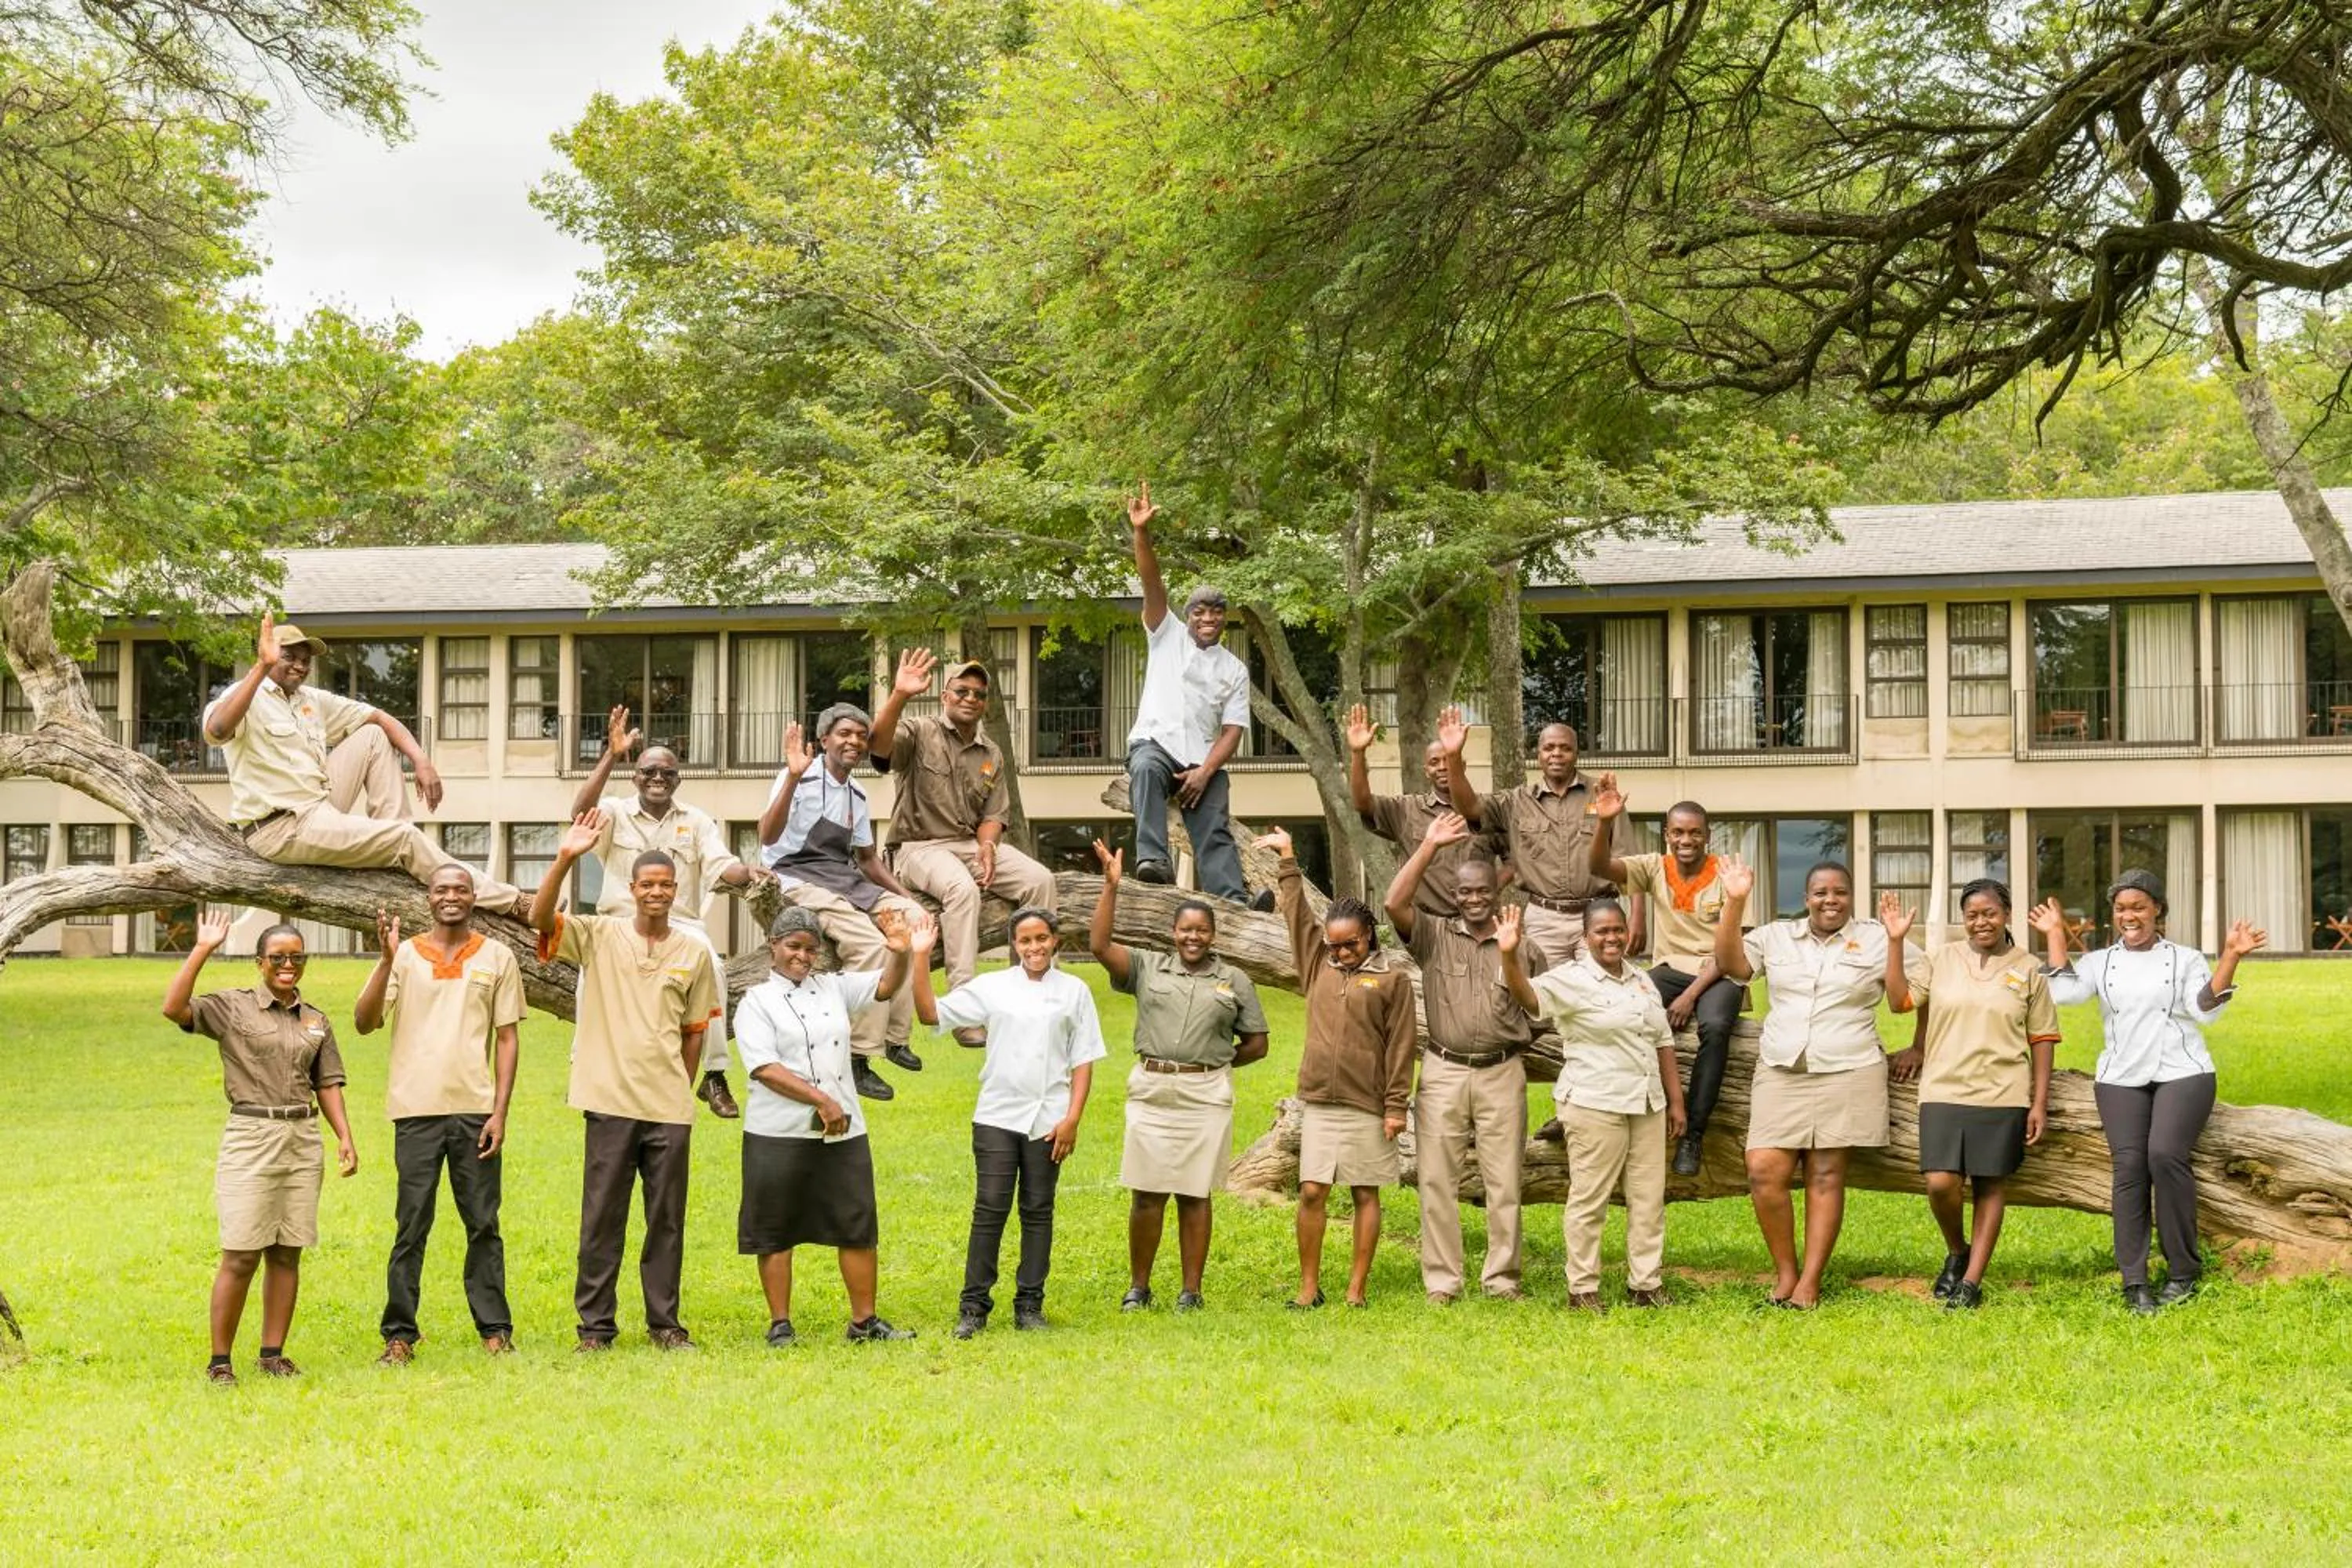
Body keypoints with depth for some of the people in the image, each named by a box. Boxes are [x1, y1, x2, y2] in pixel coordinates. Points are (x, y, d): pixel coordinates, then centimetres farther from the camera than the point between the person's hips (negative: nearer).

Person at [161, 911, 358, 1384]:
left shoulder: (316, 1021, 14)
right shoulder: (232, 1007, 0)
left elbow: (327, 1084, 16)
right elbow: (174, 1008, -15)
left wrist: (345, 1137, 5)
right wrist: (203, 950, -17)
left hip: (303, 1141, 5)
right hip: (250, 1137, -4)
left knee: (287, 1253, 6)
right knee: (240, 1256, -8)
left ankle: (273, 1354, 12)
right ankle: (220, 1359, -1)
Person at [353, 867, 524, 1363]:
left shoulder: (497, 958, 8)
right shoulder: (403, 956, 5)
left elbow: (507, 1038, 7)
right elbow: (365, 1022, -5)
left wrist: (500, 1112, -1)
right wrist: (386, 960, -17)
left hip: (476, 1111, 1)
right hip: (417, 1111, -1)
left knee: (483, 1224, 5)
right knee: (411, 1226, 1)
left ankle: (495, 1329, 12)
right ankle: (400, 1334, 6)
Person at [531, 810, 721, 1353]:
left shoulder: (694, 952, 8)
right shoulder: (599, 936, 2)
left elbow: (693, 1033, 14)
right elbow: (542, 918, -14)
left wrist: (681, 1092, 10)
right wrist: (565, 861, -26)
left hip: (670, 1107, 2)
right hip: (611, 1102, -2)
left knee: (668, 1218, 7)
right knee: (602, 1217, 1)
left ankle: (664, 1322, 15)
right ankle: (595, 1325, 6)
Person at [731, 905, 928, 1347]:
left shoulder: (834, 989, 15)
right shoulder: (757, 1002, -1)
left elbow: (885, 986, 7)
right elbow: (766, 1069, -12)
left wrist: (899, 954, -15)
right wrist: (822, 1101, -18)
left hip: (844, 1132, 4)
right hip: (779, 1136, -4)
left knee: (858, 1227, 4)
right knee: (775, 1232, 2)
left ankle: (864, 1321, 11)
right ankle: (780, 1324, 9)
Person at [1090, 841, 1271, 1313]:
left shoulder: (1235, 981, 8)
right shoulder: (1147, 967, 7)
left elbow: (1256, 1044, 10)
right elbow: (1099, 944, -7)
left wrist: (1211, 1064, 5)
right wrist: (1111, 886, -11)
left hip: (1206, 1095, 0)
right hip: (1151, 1091, 0)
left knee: (1195, 1195, 3)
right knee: (1146, 1194, 1)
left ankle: (1191, 1291, 10)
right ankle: (1138, 1287, 11)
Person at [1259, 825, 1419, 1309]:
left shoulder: (1392, 979, -1)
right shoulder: (1318, 965, 10)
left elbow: (1401, 1046, -3)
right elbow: (1297, 916, 14)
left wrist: (1396, 1105, -7)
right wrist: (1287, 861, 13)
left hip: (1368, 1106, -3)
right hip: (1319, 1102, 3)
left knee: (1365, 1195, 3)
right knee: (1312, 1192, -1)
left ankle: (1357, 1288, 7)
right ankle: (1309, 1286, 6)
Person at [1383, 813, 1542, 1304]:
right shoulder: (1434, 936, 2)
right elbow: (1396, 904, -14)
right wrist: (1429, 846, -14)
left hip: (1502, 1074, 0)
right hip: (1444, 1072, 0)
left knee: (1504, 1181, 4)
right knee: (1437, 1179, 1)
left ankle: (1502, 1279, 12)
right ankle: (1441, 1282, 7)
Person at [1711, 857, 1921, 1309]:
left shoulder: (1876, 940, 4)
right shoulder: (1776, 936, 10)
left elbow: (1924, 987, 7)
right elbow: (1731, 963, -1)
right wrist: (1734, 903, -9)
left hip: (1846, 1073, -2)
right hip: (1780, 1073, 2)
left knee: (1826, 1175, 0)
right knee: (1764, 1172, -9)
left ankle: (1809, 1283, 3)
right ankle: (1784, 1272, 5)